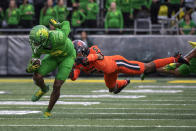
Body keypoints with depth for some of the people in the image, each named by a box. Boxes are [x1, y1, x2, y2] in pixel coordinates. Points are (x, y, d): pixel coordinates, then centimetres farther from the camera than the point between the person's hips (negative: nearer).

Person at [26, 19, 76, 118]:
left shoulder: (57, 38, -43)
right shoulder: (36, 43, -27)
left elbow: (66, 24, -24)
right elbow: (36, 55, -4)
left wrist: (58, 25, -1)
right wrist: (32, 65, -26)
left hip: (67, 57, -4)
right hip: (54, 57, 4)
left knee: (57, 86, -9)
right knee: (37, 77, -13)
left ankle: (48, 111, 14)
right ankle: (44, 89, 23)